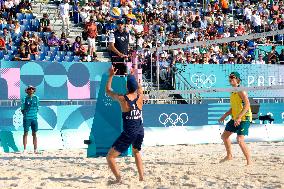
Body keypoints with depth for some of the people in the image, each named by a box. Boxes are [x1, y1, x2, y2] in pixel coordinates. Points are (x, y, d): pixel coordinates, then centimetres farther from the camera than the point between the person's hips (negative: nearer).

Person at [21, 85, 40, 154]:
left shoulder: (36, 98, 7)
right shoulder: (24, 99, -1)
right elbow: (22, 109, 3)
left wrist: (35, 113, 5)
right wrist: (25, 113, -7)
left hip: (34, 118, 3)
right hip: (26, 118, -3)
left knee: (34, 134, 4)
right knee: (25, 133, -1)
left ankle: (35, 149, 6)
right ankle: (25, 149, 2)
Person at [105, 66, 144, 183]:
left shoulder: (122, 99, -11)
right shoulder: (140, 97, -2)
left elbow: (108, 90, 7)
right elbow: (139, 87, 24)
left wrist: (111, 76, 15)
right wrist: (133, 75, 35)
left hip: (128, 133, -5)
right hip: (140, 132, 5)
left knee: (110, 157, 2)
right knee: (136, 152, 34)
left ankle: (118, 178, -16)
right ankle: (141, 177, 30)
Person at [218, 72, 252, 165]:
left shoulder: (241, 90, -15)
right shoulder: (233, 91, 13)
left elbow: (247, 105, -25)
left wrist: (239, 117, -32)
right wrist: (225, 116, 17)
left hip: (244, 118, -10)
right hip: (235, 118, 10)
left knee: (240, 140, -20)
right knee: (224, 136, 18)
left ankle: (249, 161, -12)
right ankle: (229, 156, 37)